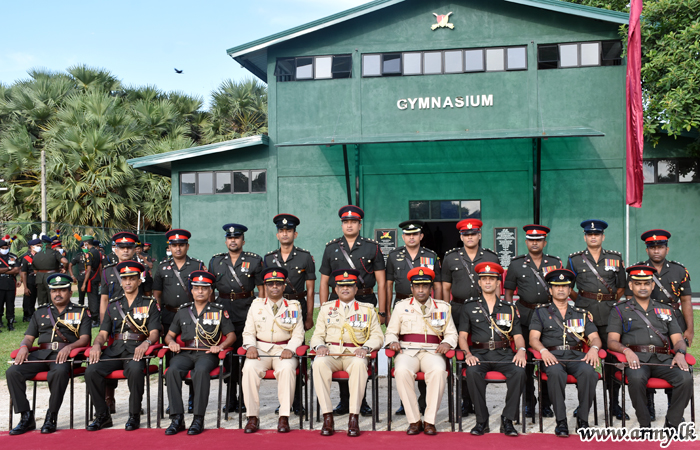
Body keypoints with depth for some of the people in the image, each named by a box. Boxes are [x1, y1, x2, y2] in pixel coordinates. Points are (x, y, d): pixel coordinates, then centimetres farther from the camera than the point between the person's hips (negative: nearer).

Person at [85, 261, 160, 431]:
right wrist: (97, 345, -9)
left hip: (136, 351, -3)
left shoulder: (149, 304, 11)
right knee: (91, 371, -24)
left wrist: (146, 343, -23)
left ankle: (134, 416, -18)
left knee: (135, 369, -37)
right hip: (114, 350, 4)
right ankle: (102, 415, -6)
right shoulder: (113, 305, 21)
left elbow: (154, 332, 1)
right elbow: (103, 333, 14)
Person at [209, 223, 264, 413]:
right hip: (223, 313, 2)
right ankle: (231, 399, 13)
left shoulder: (254, 261, 4)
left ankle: (245, 399, 7)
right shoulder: (215, 261, 12)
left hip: (247, 313, -2)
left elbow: (261, 289, 5)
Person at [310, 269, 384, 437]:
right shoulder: (326, 308, 20)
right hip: (331, 353, 1)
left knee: (359, 364, -38)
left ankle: (354, 418, -34)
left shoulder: (367, 310, 16)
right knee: (319, 363, -35)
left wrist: (365, 348, -12)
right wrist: (320, 346, -9)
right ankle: (327, 417, -30)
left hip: (355, 354, -1)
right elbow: (317, 335, 15)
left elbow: (377, 335, 9)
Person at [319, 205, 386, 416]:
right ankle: (345, 401, 11)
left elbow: (381, 282, 3)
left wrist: (381, 312, -3)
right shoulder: (331, 248, 11)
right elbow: (324, 282, 12)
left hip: (365, 304, -2)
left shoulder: (372, 248, 6)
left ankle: (361, 401, 10)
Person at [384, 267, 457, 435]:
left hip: (432, 352, 0)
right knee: (402, 371, -35)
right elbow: (391, 332, 16)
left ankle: (430, 421, -24)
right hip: (407, 351, 0)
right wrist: (393, 341, -7)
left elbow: (451, 333, 16)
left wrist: (447, 343, -7)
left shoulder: (443, 307, 15)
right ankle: (414, 421, -23)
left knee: (438, 371, -36)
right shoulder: (401, 306, 14)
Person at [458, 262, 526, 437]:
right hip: (479, 353, -1)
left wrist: (521, 350, -11)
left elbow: (518, 336, 12)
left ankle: (508, 419, -17)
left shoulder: (509, 308, 17)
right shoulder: (469, 307, 14)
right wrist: (468, 354, -11)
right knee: (472, 371, -35)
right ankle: (482, 420, -19)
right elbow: (462, 335, 8)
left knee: (519, 371, -31)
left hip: (503, 353, 1)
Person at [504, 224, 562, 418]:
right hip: (525, 315, 0)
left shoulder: (556, 263, 10)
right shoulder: (516, 264, 8)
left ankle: (546, 404, 9)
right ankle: (528, 402, 10)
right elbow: (508, 293, 12)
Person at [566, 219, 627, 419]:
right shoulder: (574, 259, 8)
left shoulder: (615, 258, 12)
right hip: (584, 313, -1)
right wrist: (580, 301, 8)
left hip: (609, 314, 1)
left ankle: (615, 403, 9)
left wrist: (613, 303, 9)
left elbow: (621, 287, 18)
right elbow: (567, 287, 16)